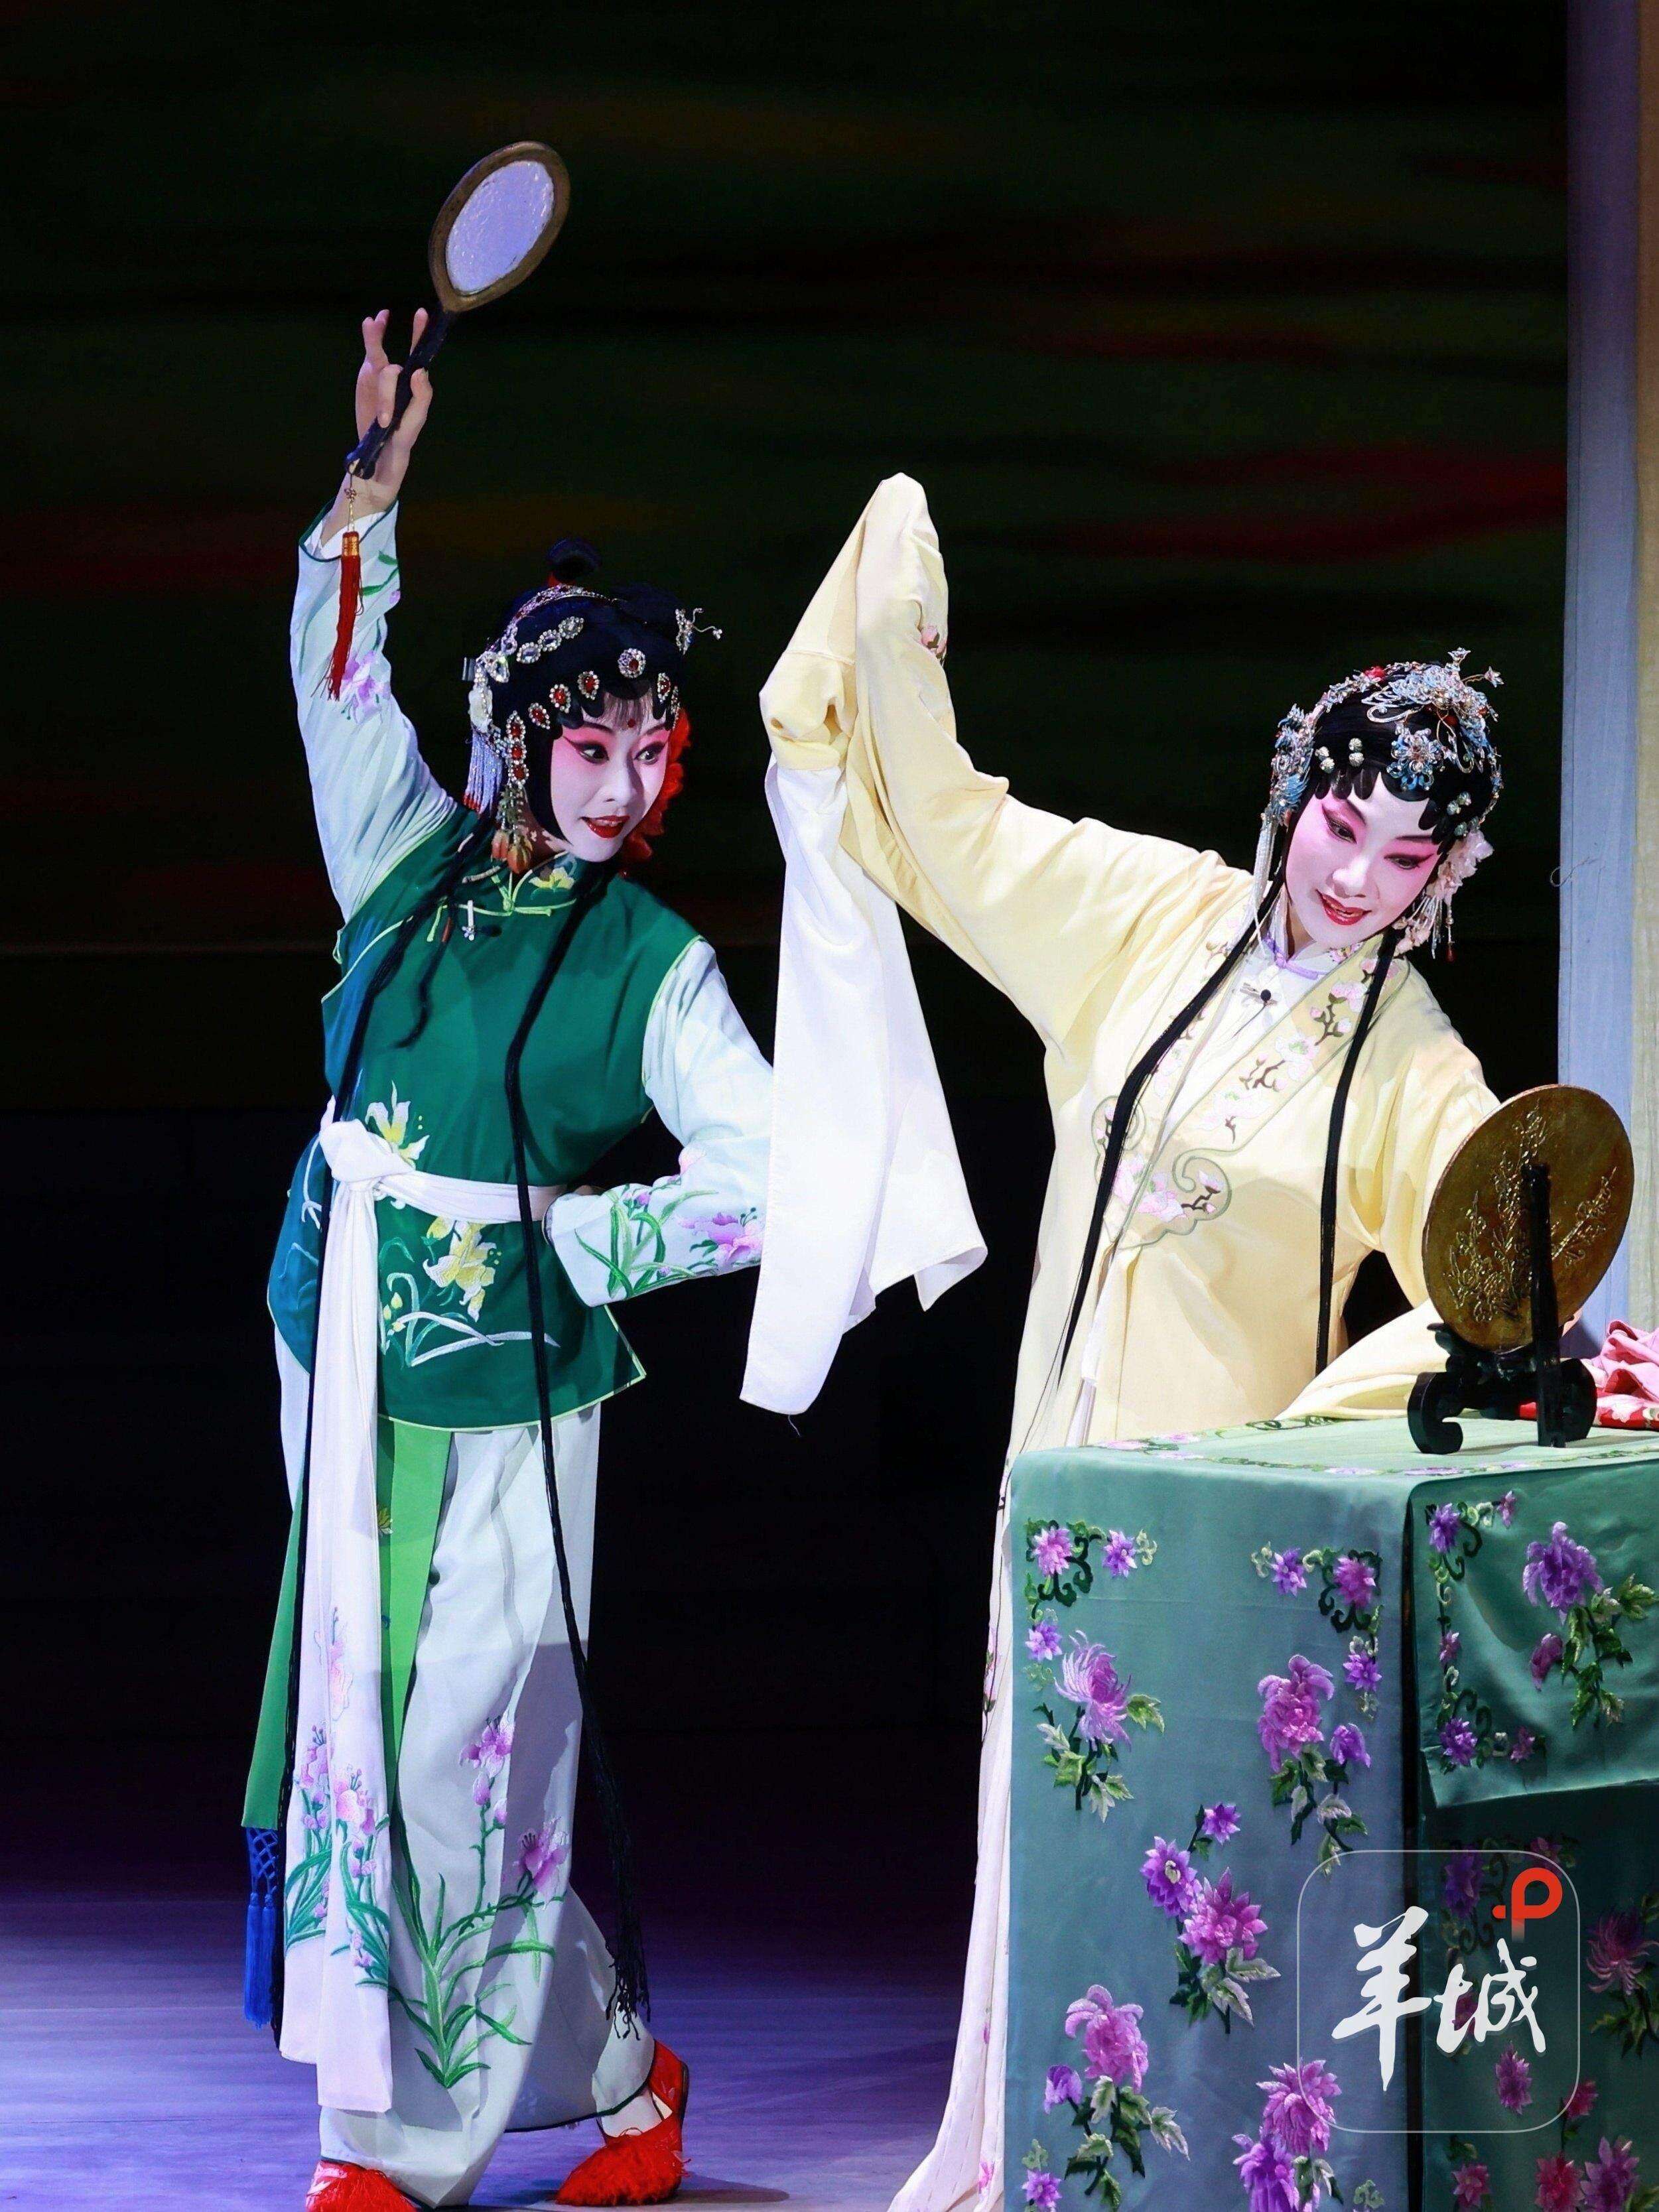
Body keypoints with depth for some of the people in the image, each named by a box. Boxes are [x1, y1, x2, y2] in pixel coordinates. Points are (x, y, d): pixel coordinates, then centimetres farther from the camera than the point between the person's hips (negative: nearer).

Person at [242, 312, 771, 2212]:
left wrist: (572, 1244, -9)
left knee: (457, 1738, -4)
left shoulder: (652, 967, -4)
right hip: (345, 1339, 5)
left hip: (497, 1363, -5)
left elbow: (759, 1179, -9)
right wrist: (375, 487, 0)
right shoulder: (419, 860, 6)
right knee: (357, 1711, 8)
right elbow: (339, 678, 9)